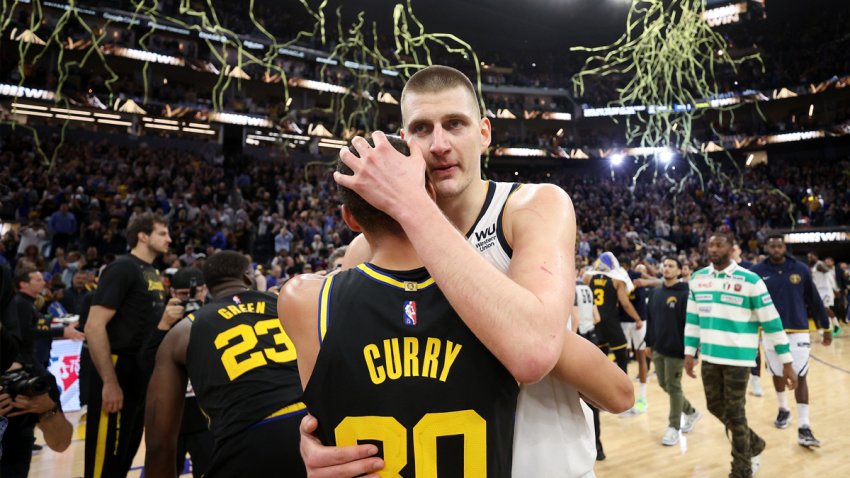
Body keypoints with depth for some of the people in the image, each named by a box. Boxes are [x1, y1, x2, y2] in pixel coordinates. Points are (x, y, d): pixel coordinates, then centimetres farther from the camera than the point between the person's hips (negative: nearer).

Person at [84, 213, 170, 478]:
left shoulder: (155, 274, 14)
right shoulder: (122, 268, -13)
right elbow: (94, 326, -21)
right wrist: (109, 382, -23)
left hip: (143, 376, 9)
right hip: (119, 376, -9)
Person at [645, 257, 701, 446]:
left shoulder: (685, 294, -12)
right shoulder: (655, 293, 7)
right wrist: (649, 343, 12)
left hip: (676, 349, -7)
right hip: (658, 348, 7)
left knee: (673, 387, 2)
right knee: (664, 385, 15)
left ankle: (673, 427, 15)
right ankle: (691, 412, 36)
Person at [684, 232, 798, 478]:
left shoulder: (750, 280, -10)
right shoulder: (697, 278, 4)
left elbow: (771, 321, -8)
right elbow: (692, 318, 12)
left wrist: (786, 362, -8)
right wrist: (689, 352, 9)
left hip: (738, 357, -5)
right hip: (709, 357, 5)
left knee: (735, 414, 3)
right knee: (716, 407, 16)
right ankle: (754, 444, 42)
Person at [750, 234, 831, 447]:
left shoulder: (800, 269, -2)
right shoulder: (757, 271, -4)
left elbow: (814, 299, 5)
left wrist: (826, 327, 9)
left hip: (798, 332, 0)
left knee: (800, 377, -2)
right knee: (778, 374, 16)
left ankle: (804, 428, 1)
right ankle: (783, 410, 39)